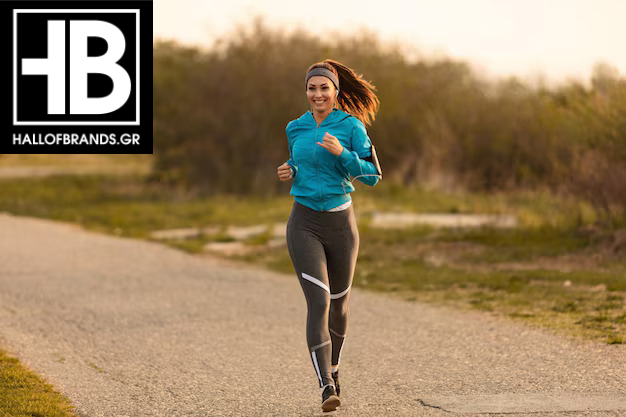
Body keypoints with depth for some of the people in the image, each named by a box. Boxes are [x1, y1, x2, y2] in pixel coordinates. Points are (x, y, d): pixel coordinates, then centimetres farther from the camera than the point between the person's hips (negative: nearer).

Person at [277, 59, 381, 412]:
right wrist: (289, 173, 0)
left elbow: (372, 176, -7)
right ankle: (327, 388, -21)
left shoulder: (352, 126, -5)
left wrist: (342, 153, -21)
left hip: (341, 222, 0)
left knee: (338, 303, 15)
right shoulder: (295, 129, 5)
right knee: (318, 301, -15)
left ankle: (333, 368, 41)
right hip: (305, 224, 0)